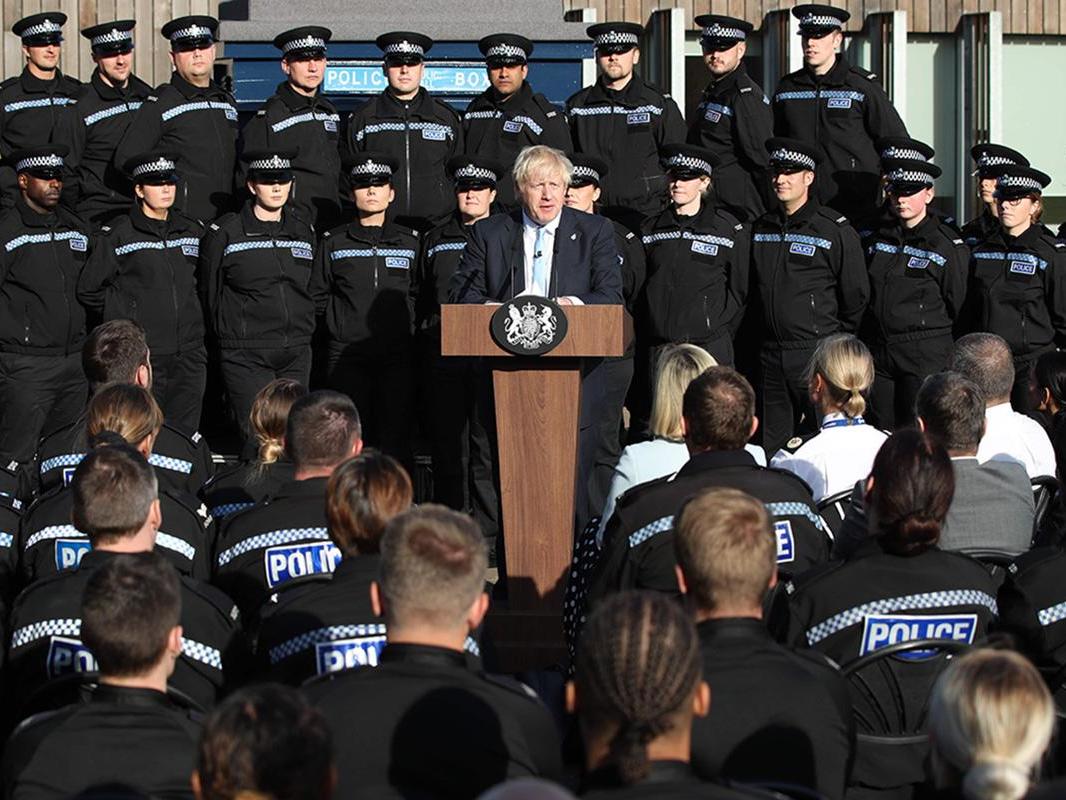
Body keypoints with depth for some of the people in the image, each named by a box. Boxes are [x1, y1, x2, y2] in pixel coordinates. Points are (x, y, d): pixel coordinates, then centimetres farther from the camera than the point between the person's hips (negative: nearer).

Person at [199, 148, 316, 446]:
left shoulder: (304, 232, 12)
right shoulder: (224, 233, -2)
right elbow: (210, 293, 5)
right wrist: (229, 334, 9)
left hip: (296, 354, 4)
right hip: (246, 355, -4)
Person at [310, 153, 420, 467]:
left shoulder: (411, 241, 12)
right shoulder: (333, 242, 9)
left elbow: (420, 293, 12)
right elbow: (318, 296, 10)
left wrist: (409, 324, 1)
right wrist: (339, 322, 3)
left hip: (398, 355, 0)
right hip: (347, 355, 0)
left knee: (396, 438, -5)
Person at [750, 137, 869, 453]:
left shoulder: (835, 229, -6)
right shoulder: (761, 228, 10)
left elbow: (857, 295, -2)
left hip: (818, 355, -5)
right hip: (772, 354, 5)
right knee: (772, 447, 8)